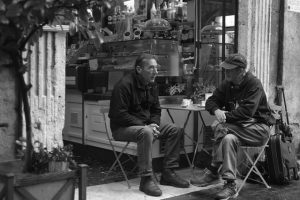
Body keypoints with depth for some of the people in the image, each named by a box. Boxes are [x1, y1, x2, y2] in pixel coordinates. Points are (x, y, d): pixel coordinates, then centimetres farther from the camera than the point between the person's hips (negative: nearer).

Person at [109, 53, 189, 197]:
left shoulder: (152, 85, 7)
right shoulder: (124, 85, -19)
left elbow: (156, 110, 15)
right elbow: (119, 115, -23)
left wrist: (154, 124, -9)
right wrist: (146, 125, -25)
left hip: (146, 125, 8)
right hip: (122, 128, -8)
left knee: (176, 130, -5)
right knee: (146, 132, -38)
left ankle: (168, 173, 0)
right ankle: (146, 179, -30)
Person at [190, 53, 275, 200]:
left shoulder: (254, 84, -14)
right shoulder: (227, 84, 8)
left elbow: (247, 111, -24)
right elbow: (211, 101, 6)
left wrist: (225, 116, -22)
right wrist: (216, 110, -17)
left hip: (258, 128, -6)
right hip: (238, 127, 6)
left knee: (220, 128, -30)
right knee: (229, 138, -31)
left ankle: (213, 171, -25)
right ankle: (230, 186, -29)